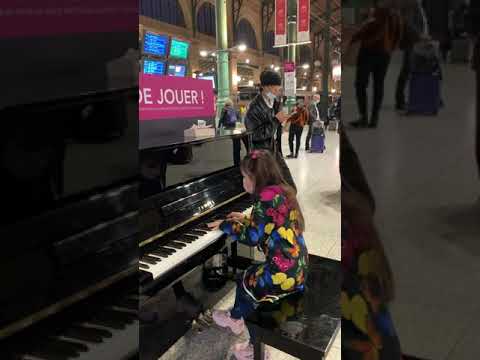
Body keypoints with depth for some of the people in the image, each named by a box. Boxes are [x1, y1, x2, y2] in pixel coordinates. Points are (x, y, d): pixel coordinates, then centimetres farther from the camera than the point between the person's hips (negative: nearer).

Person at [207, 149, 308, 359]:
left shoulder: (266, 198, -19)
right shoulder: (281, 192, 8)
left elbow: (251, 238, -16)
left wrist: (226, 225, -3)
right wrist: (246, 220, 24)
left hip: (284, 271, -8)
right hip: (297, 266, 8)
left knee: (246, 285, 15)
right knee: (247, 278, 22)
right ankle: (236, 319, 41)